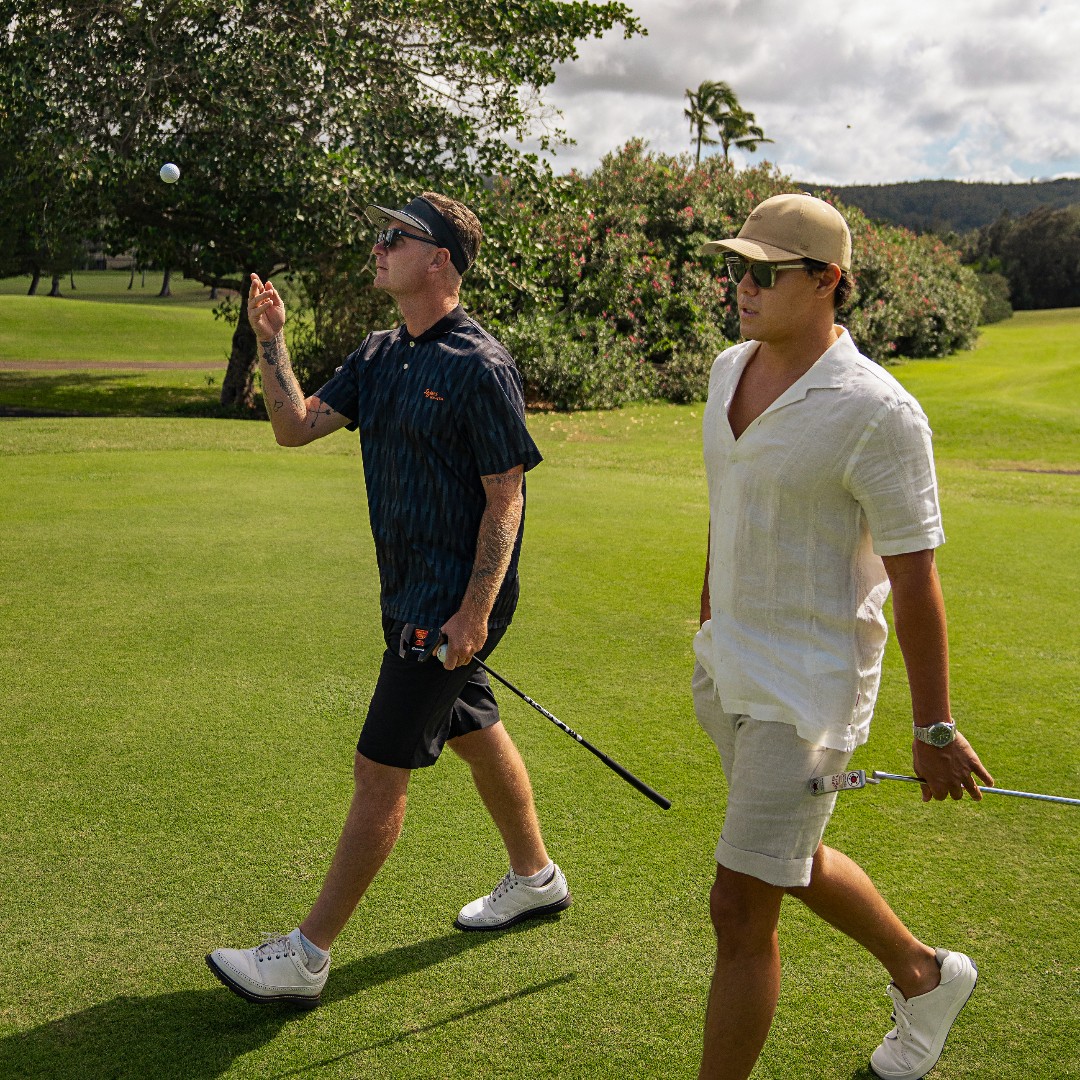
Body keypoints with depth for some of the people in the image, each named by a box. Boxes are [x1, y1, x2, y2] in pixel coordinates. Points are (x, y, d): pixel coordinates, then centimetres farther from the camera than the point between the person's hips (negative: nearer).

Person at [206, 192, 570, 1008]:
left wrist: (475, 611, -21)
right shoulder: (380, 356, 9)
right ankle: (536, 878, 41)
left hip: (453, 601, -9)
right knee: (476, 734, 21)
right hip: (410, 594, 9)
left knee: (381, 768, -4)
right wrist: (271, 339, -4)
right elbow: (295, 426, 8)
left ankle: (308, 955, 5)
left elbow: (505, 498, -17)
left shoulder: (481, 367, -17)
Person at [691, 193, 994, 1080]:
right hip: (727, 669, 8)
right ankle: (924, 976, 50)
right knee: (792, 860, 24)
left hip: (809, 687, -8)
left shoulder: (878, 413, -21)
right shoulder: (730, 370, 3)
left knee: (740, 910, -4)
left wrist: (935, 729, -11)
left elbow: (915, 581, -16)